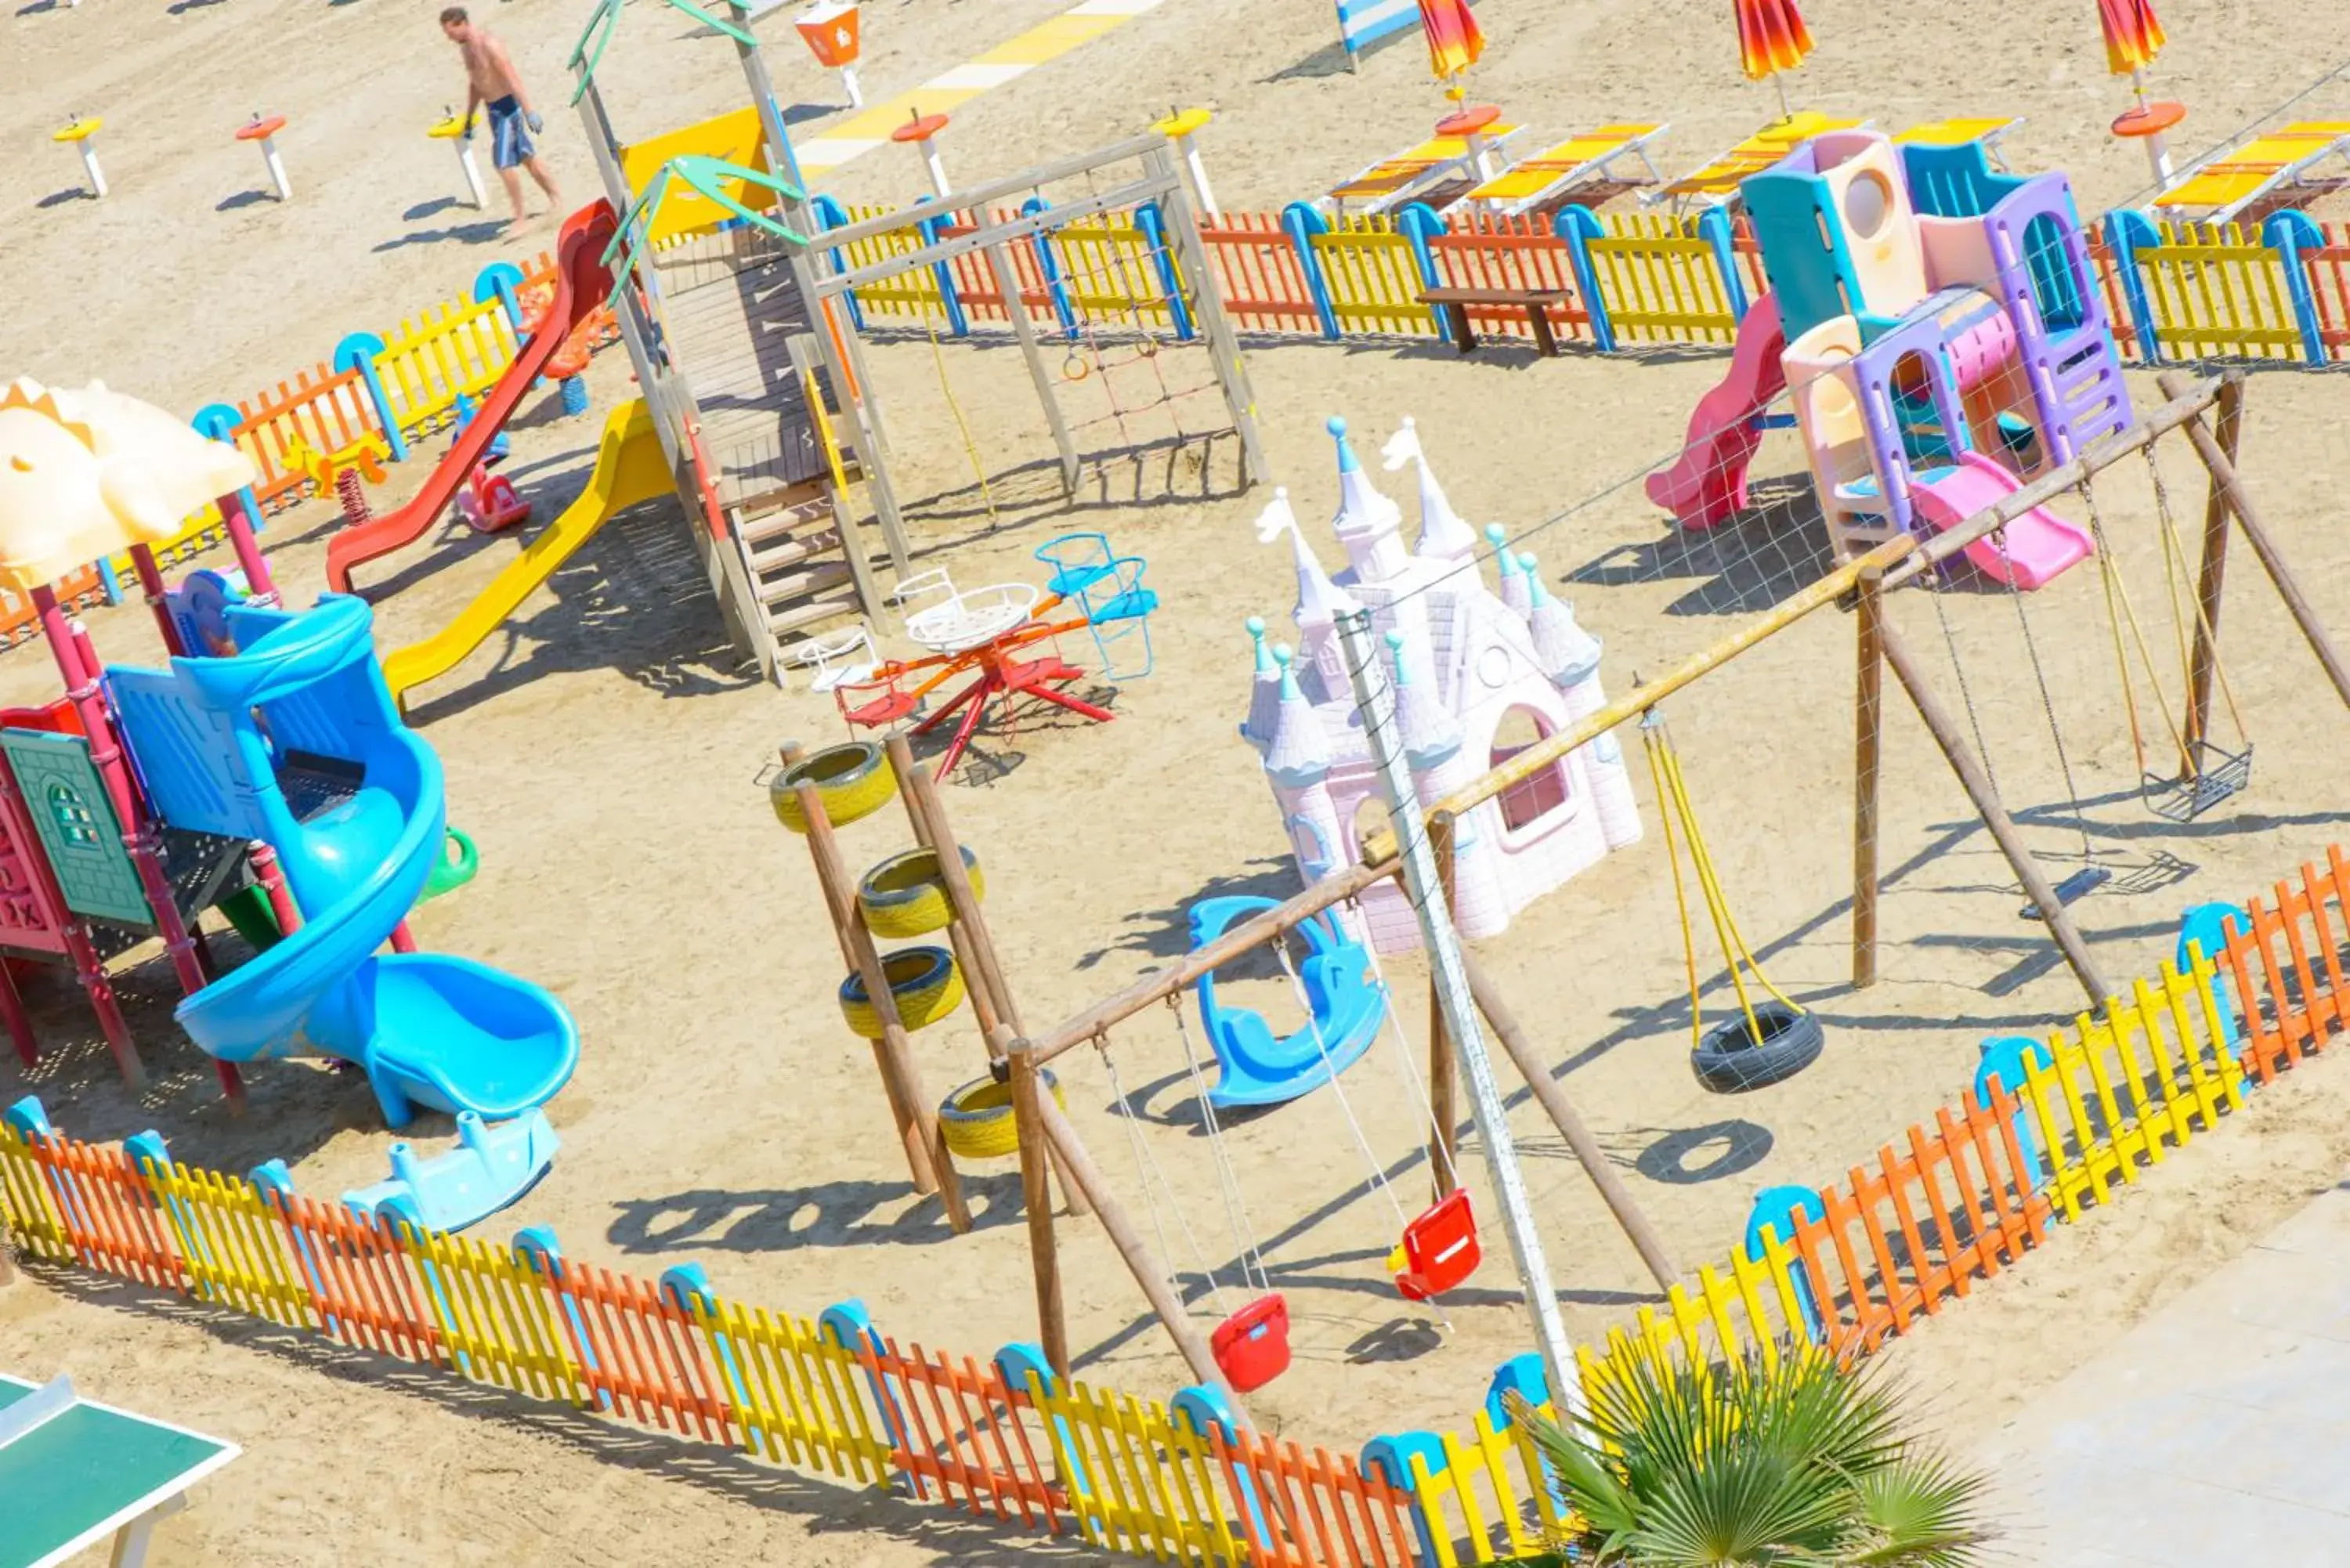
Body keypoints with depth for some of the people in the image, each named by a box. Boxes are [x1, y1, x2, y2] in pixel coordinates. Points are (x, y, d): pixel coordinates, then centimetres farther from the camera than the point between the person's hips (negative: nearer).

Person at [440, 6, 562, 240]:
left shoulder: (488, 44, -20)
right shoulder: (465, 47, 8)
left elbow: (513, 78, -23)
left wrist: (529, 112, -26)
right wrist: (468, 119, 21)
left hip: (507, 106, -9)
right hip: (493, 107, 9)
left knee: (504, 162, -11)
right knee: (526, 157, 17)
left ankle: (520, 218, -2)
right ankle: (557, 200, 29)